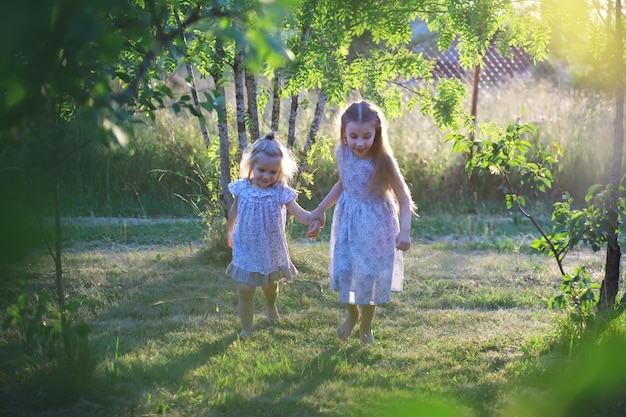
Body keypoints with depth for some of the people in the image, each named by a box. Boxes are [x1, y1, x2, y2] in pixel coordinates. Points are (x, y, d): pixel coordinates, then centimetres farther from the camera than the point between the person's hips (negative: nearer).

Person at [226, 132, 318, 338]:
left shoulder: (281, 193, -18)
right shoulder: (242, 188, -12)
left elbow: (299, 213, -28)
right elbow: (234, 211, 6)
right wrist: (229, 231, 21)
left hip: (271, 250, 0)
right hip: (246, 250, 0)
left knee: (271, 286, 24)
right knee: (245, 290, -3)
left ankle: (271, 307, 58)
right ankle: (246, 330, 13)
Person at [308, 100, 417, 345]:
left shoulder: (383, 161, -22)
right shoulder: (343, 154, -9)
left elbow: (404, 198, -17)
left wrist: (404, 231, -29)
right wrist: (320, 210, 14)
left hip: (375, 224, -4)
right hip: (348, 221, 4)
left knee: (369, 275, 5)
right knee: (344, 270, 7)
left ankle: (365, 328, 26)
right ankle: (352, 314, 36)